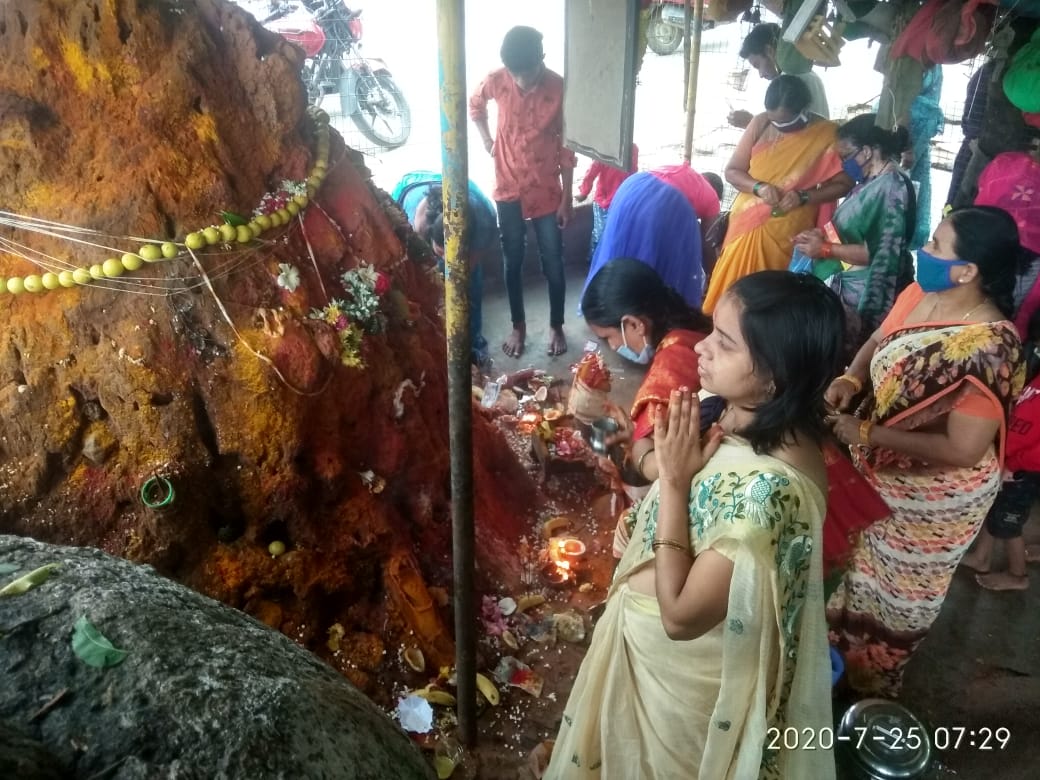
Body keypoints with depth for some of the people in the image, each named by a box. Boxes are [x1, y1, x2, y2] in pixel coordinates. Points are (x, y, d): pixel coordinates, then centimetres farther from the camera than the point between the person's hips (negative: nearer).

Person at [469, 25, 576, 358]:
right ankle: (518, 325, 28)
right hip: (509, 189, 1)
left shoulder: (559, 88, -14)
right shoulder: (496, 80, -10)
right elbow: (475, 105, 14)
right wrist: (487, 141, 4)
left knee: (553, 262, 6)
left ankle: (556, 325, 25)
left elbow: (566, 148, -7)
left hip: (547, 191, -1)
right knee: (513, 261, 11)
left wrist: (567, 198, -6)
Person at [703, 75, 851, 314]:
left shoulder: (827, 135, -6)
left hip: (788, 234, -2)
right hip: (748, 224, 2)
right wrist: (758, 187, -16)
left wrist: (804, 196, -18)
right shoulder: (760, 124, -1)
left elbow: (843, 184, -3)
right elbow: (732, 171, 3)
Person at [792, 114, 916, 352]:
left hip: (863, 296, -9)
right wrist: (823, 235, 3)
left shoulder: (892, 188, -16)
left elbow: (880, 253, -21)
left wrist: (825, 249, -16)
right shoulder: (872, 183, 14)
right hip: (844, 287, 9)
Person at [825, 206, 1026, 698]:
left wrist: (865, 434, -27)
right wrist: (850, 379, -15)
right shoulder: (920, 292, -11)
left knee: (896, 590, 20)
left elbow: (962, 449, -31)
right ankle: (840, 640, 56)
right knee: (862, 566, 29)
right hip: (881, 471, 7)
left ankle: (867, 679, 47)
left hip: (933, 495, -6)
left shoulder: (990, 348, -33)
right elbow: (878, 342, 6)